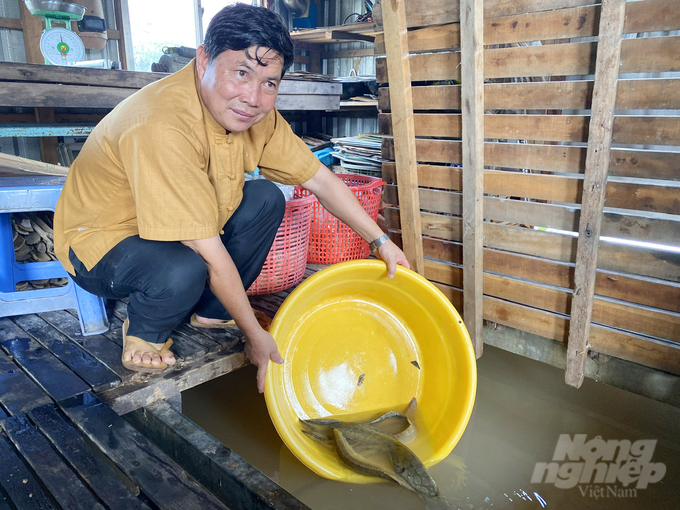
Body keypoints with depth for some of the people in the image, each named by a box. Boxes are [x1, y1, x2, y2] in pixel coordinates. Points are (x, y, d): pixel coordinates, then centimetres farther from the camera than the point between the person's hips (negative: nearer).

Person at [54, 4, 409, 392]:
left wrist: (382, 241, -5)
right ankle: (144, 334, 1)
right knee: (182, 271, -37)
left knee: (267, 200, -5)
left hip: (176, 222, 7)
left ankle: (212, 311, 9)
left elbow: (320, 180, -4)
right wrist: (254, 334, -24)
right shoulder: (164, 126, -35)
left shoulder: (254, 112, -10)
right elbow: (209, 252, -33)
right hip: (99, 239, -7)